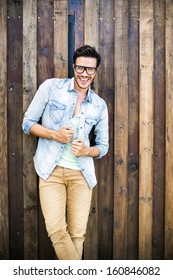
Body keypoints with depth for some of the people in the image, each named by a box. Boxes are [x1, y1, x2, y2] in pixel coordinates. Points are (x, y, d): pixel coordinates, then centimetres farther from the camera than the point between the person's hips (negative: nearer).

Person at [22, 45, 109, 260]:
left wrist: (85, 151, -8)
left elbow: (103, 146, 14)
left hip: (81, 173, 2)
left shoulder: (99, 105, 8)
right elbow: (27, 123, 2)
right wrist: (54, 134, -14)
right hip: (51, 170, -2)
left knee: (77, 233, 2)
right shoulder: (51, 87, 0)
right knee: (56, 230, -14)